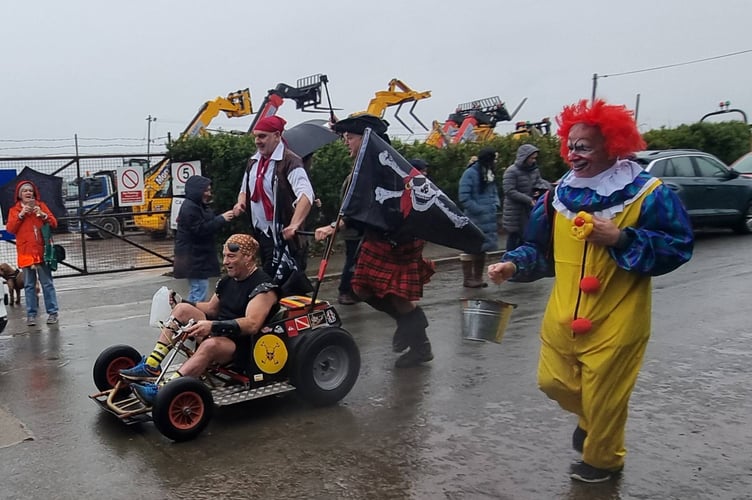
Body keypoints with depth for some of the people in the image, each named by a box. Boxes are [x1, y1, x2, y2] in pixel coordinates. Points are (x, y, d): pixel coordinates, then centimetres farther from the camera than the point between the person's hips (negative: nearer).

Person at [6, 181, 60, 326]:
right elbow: (10, 229, -2)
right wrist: (21, 214, -11)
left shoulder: (41, 205, 10)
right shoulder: (14, 210, 10)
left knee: (47, 283, -1)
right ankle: (31, 315, 6)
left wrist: (43, 214, -11)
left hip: (42, 251, 0)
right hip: (25, 253, 1)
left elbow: (54, 224, 5)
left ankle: (52, 312, 4)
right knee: (29, 285, 2)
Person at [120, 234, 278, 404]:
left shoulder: (263, 286, -15)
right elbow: (211, 308, 24)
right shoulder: (227, 281, 13)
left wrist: (213, 326, -39)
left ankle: (163, 390, -44)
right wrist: (179, 303, 8)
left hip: (243, 347, -9)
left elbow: (252, 324, -28)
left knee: (211, 344, -39)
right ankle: (151, 366, -14)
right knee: (182, 309, -7)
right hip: (218, 333, 9)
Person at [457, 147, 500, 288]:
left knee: (482, 248, 13)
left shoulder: (489, 173, 11)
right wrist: (480, 210, -16)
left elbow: (494, 192, 22)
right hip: (474, 219, -8)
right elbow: (464, 198, -16)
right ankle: (468, 279, 8)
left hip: (488, 219, 8)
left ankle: (478, 278, 23)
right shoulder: (470, 173, -12)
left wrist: (495, 205, 2)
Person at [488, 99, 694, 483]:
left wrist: (621, 239, -24)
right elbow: (539, 247, 11)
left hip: (614, 324, -5)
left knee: (603, 398, 8)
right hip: (563, 318, 5)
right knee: (553, 382, 17)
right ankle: (589, 418, 50)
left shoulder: (647, 194, -13)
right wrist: (512, 264, -7)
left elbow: (678, 246, -13)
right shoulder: (560, 195, 2)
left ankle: (602, 460, 37)